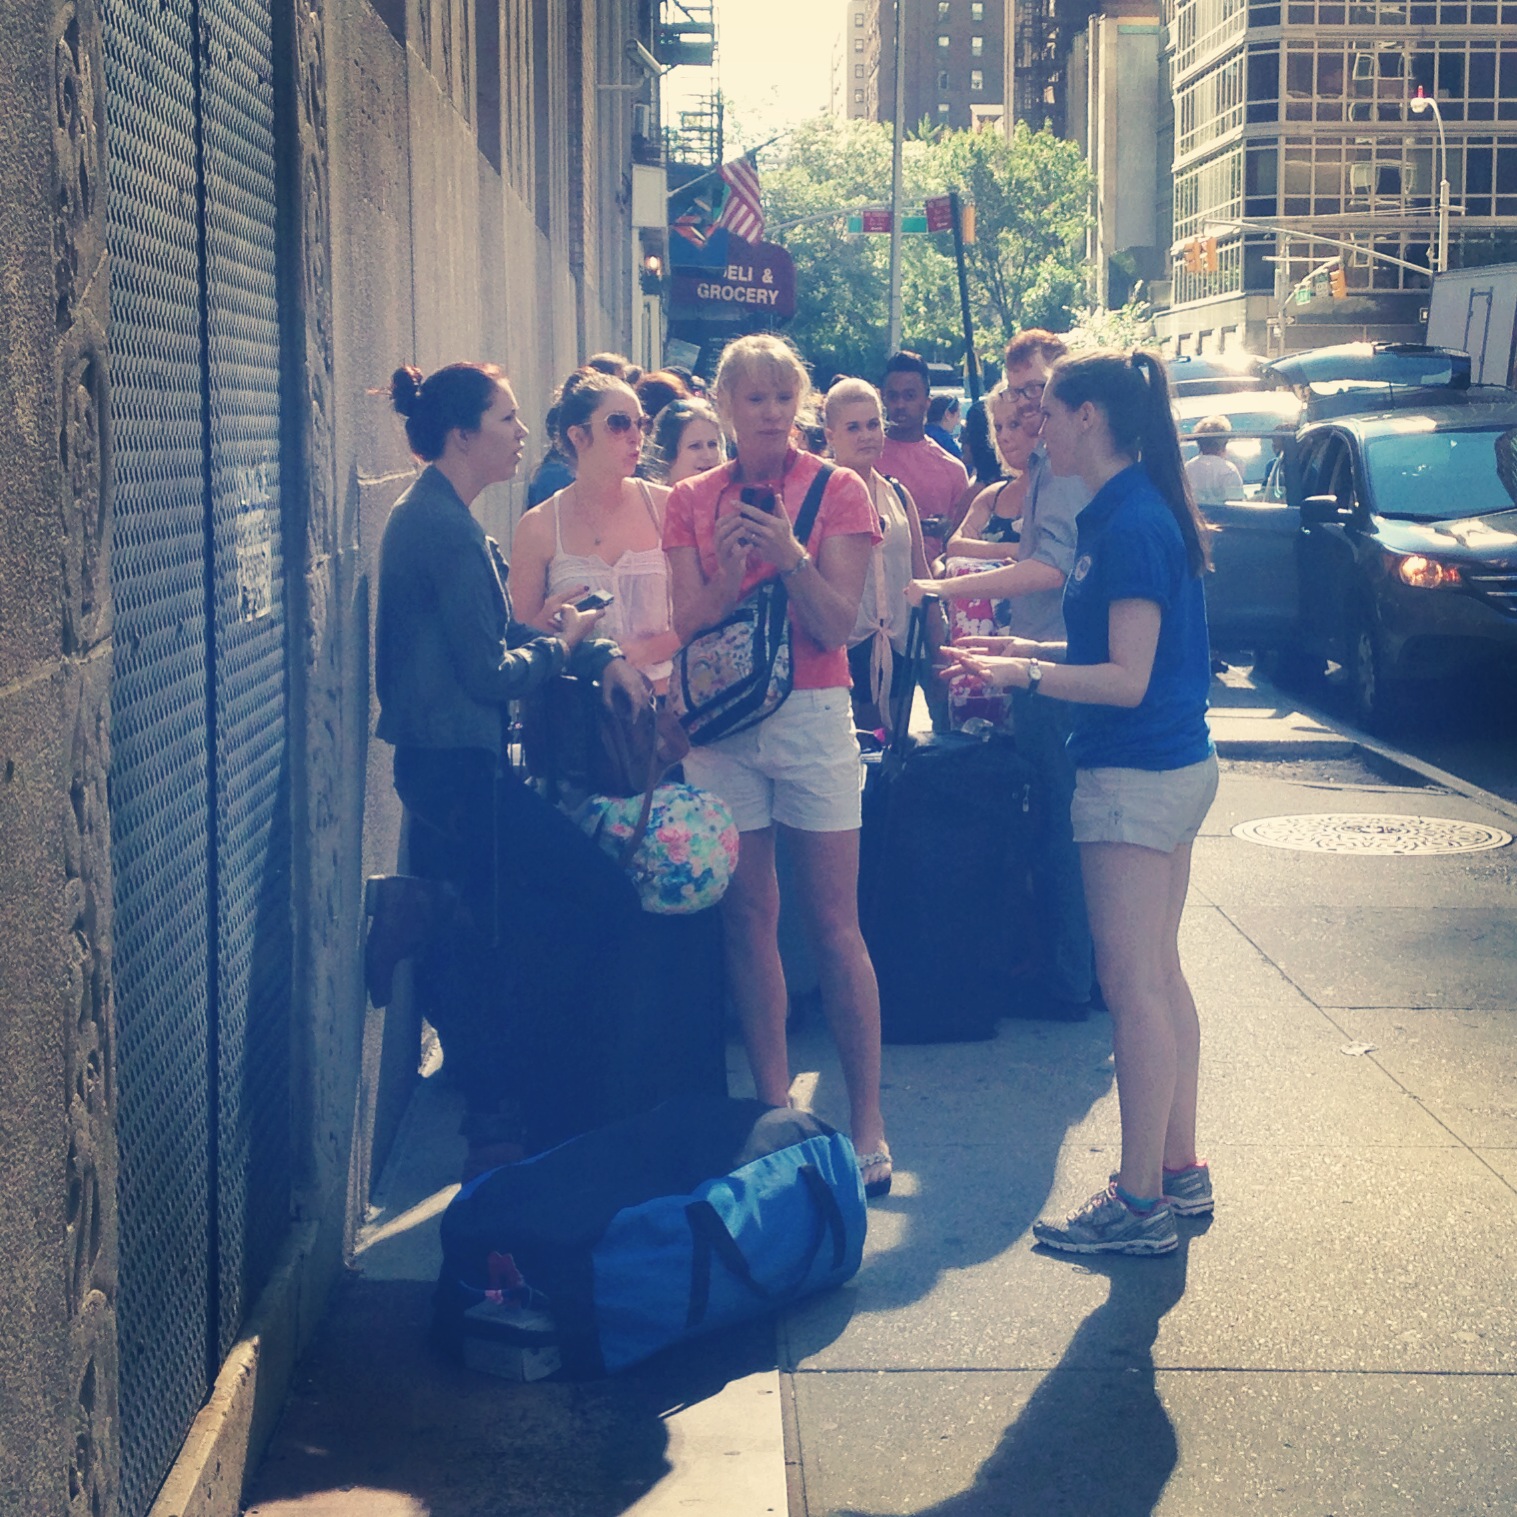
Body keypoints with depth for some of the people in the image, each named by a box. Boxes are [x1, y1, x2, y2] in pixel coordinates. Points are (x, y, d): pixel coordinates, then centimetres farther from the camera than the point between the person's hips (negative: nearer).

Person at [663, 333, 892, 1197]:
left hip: (812, 715, -2)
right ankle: (775, 1107, 13)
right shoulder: (691, 502, 8)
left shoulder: (839, 492, 0)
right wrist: (730, 569, -16)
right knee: (748, 917, 5)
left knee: (835, 922, -4)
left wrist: (791, 556, -21)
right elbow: (687, 626, 2)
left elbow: (837, 625, -6)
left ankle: (868, 1118, 1)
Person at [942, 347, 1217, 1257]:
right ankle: (1181, 1171, 24)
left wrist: (1025, 673, -19)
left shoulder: (1131, 524, -18)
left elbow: (1129, 679, -21)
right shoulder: (1137, 510, 12)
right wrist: (1029, 652, 13)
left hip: (1136, 774, -10)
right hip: (1176, 765, 10)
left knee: (1134, 984, -5)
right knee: (1159, 975, 15)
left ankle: (1141, 1204, 1)